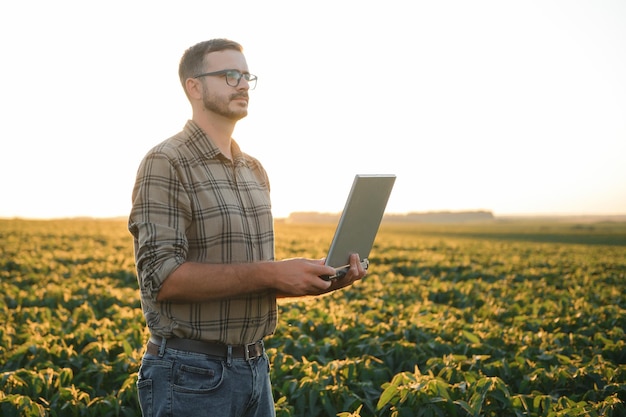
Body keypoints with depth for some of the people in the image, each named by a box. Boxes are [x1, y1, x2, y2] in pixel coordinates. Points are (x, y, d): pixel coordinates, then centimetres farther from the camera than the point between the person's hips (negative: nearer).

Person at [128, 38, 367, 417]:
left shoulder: (255, 171, 12)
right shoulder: (165, 165, -12)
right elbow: (164, 276, -21)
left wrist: (320, 279, -1)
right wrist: (270, 273, -23)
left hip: (256, 368, 7)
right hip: (192, 373, -7)